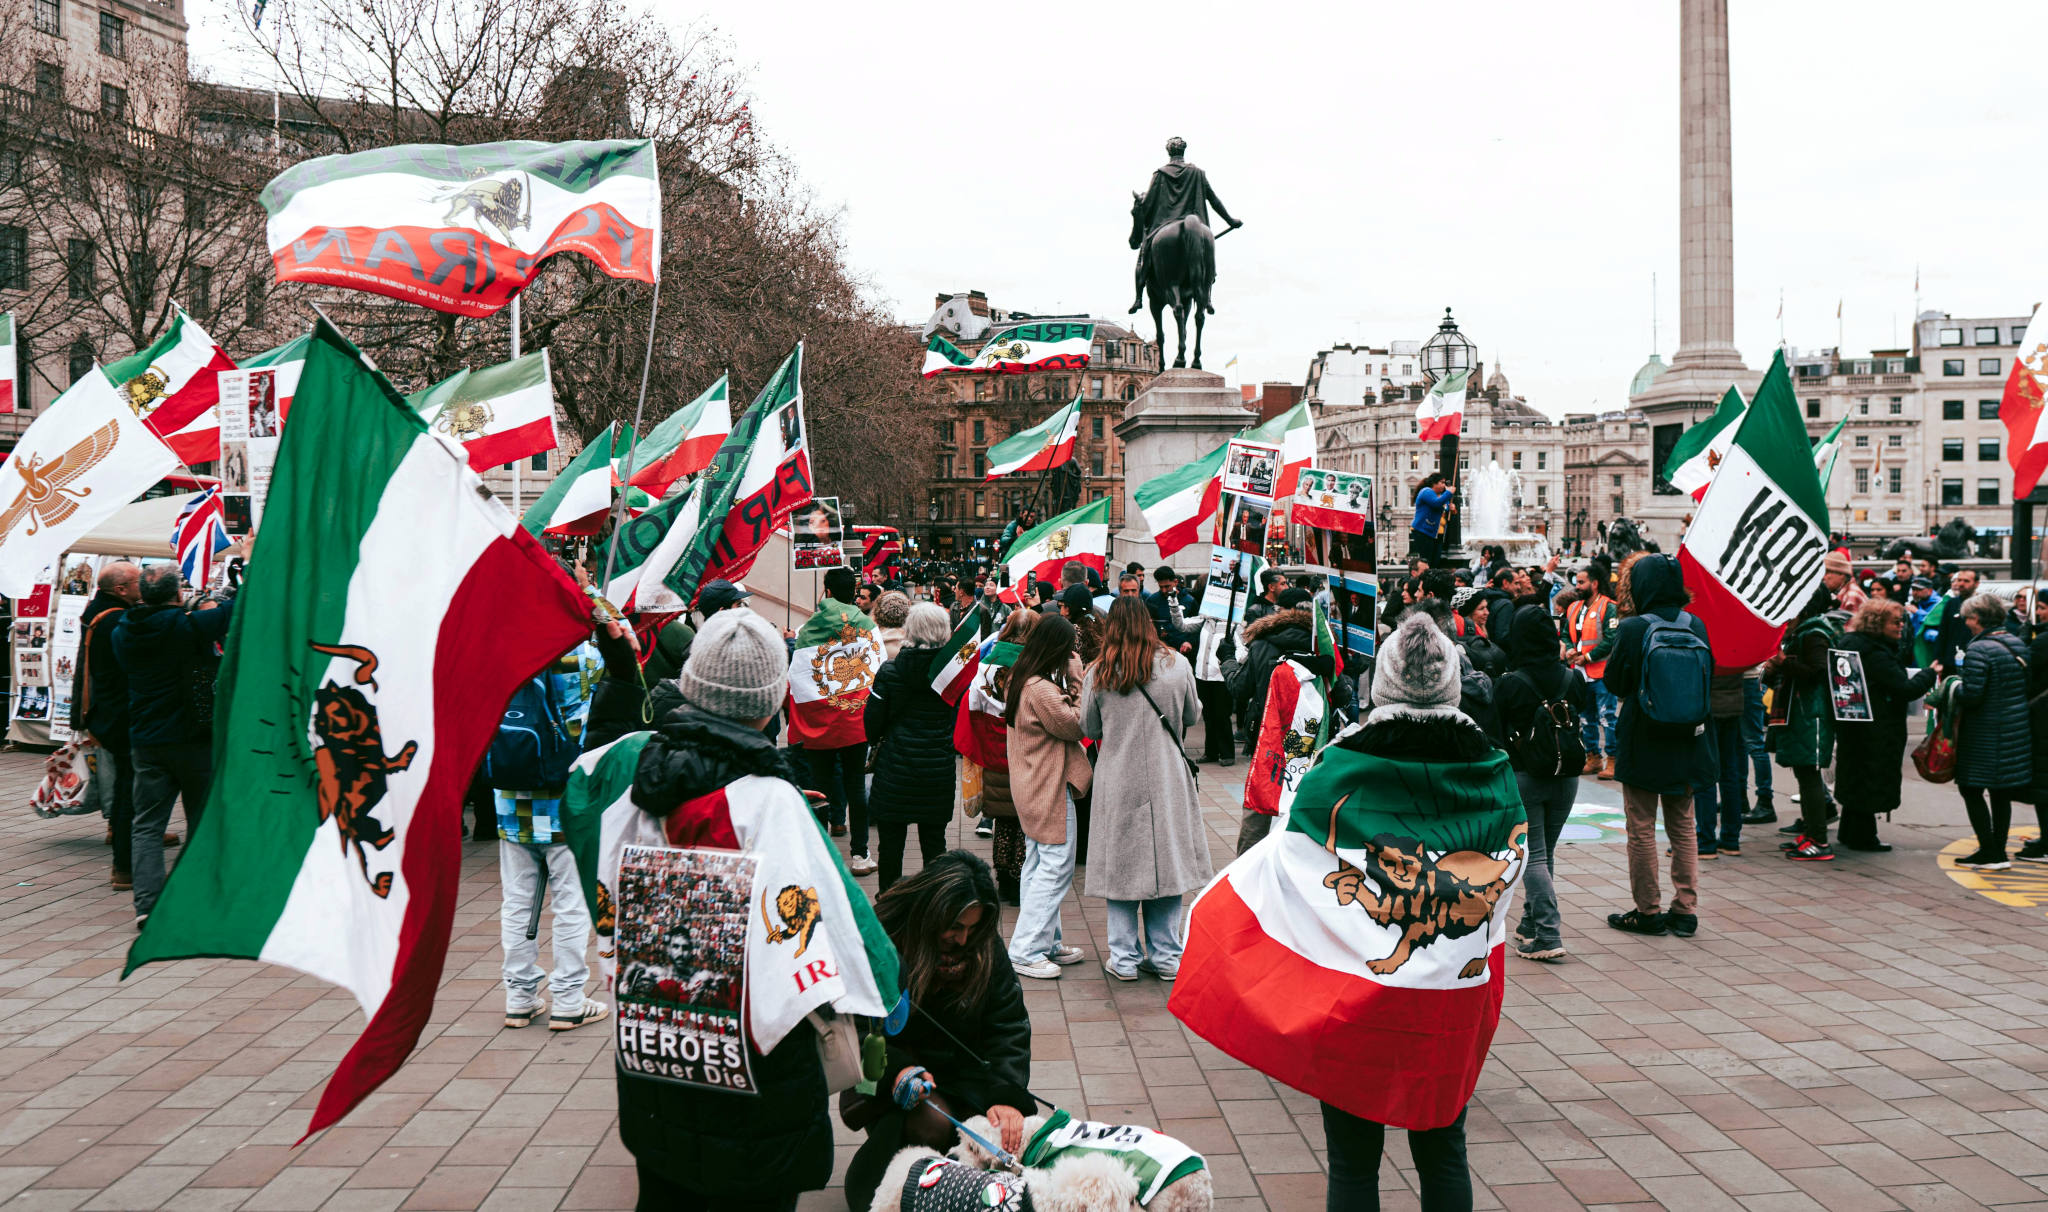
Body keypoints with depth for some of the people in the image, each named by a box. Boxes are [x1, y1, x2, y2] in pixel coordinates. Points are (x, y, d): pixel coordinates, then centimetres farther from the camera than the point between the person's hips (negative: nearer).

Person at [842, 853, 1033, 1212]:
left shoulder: (985, 946, -4)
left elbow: (1008, 1026, -7)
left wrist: (1007, 1095, -22)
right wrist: (896, 1068, -29)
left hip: (965, 1072, 4)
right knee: (933, 1125, -32)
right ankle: (868, 1173, -2)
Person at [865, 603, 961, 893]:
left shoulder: (890, 671, -10)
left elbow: (873, 721, -6)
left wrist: (876, 741, 15)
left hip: (895, 767, -2)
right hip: (939, 768, 2)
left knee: (891, 840, 9)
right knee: (934, 840, 12)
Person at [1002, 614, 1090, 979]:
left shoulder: (1019, 681, 7)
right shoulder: (1041, 689, -24)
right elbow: (1074, 725, -17)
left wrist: (1067, 683, 0)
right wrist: (1075, 680, -13)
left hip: (1031, 790, 11)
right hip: (1051, 790, -11)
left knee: (1038, 867, 16)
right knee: (1055, 868, -4)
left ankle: (1045, 943, 26)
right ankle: (1027, 951, -1)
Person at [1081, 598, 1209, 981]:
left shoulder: (1098, 673, -7)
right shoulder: (1176, 665, -4)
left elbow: (1089, 729, 3)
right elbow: (1193, 716, 9)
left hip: (1118, 783, -1)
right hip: (1167, 781, 1)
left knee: (1121, 864, 7)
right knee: (1167, 860, 10)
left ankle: (1124, 958, 13)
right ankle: (1165, 956, 16)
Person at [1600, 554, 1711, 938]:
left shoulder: (1632, 628, -15)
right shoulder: (1696, 626, -2)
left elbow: (1614, 682, -7)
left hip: (1642, 741, -4)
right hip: (1686, 741, 4)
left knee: (1641, 827, 6)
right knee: (1683, 826, 14)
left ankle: (1648, 911, 10)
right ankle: (1685, 910, 15)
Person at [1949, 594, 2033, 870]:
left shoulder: (1979, 650, -18)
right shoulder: (2017, 643, 7)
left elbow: (1972, 695, -22)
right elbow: (2026, 685, 13)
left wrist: (1951, 692, -4)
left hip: (1986, 733, -8)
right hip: (2017, 730, 8)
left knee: (1971, 789, 0)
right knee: (2001, 793, 14)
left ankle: (1990, 853, -1)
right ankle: (1998, 850, 20)